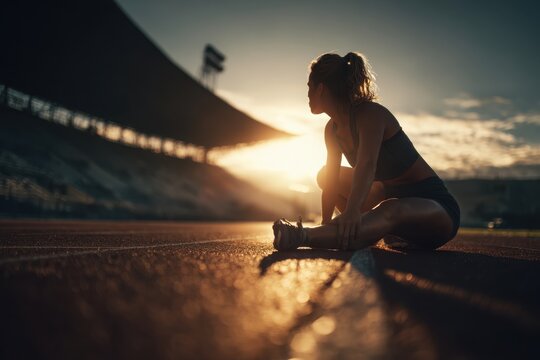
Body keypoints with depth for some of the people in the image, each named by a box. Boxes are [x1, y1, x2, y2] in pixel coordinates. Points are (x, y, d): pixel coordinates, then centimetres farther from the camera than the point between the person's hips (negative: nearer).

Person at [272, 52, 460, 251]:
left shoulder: (370, 113, -21)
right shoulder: (332, 129, 5)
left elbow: (367, 165, -39)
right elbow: (331, 181, 6)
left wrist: (352, 210, -53)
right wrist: (325, 226, 0)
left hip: (434, 203, -9)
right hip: (394, 195, 9)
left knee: (391, 211, -44)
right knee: (324, 175, 10)